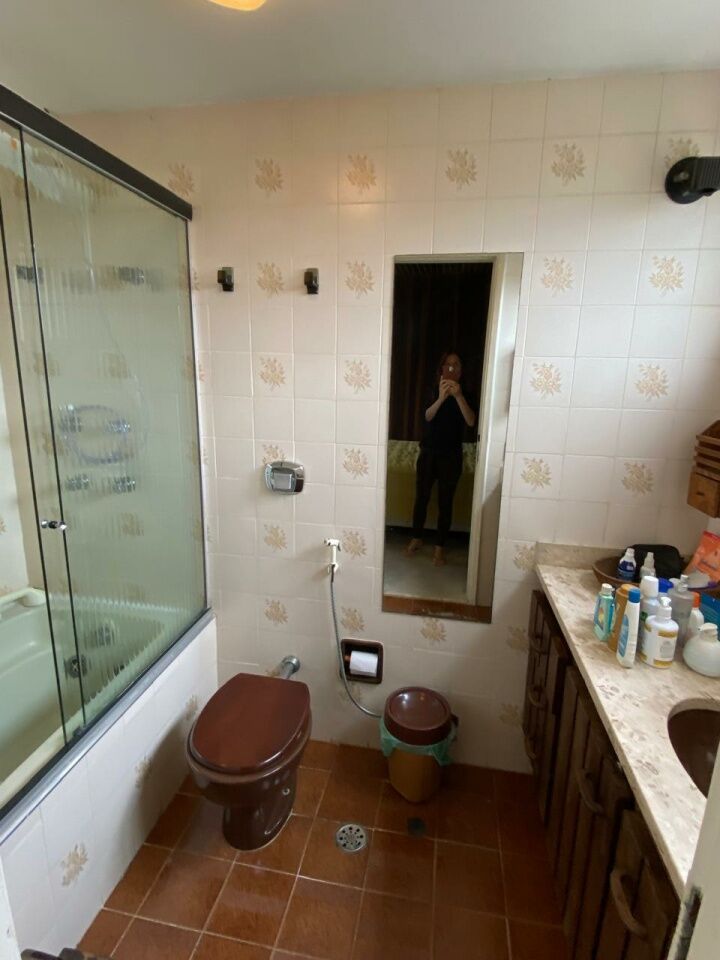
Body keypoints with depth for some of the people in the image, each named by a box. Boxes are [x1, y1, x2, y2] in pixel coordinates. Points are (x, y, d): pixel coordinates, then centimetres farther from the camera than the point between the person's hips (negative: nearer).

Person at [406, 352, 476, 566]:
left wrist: (458, 396, -29)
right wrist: (441, 398, -33)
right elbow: (428, 416, -15)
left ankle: (440, 546, 16)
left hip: (451, 455, -1)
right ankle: (417, 538, 26)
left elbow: (471, 422, -17)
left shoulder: (464, 393, 0)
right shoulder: (433, 390, 2)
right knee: (421, 498, 8)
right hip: (428, 452, 1)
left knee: (445, 502, 4)